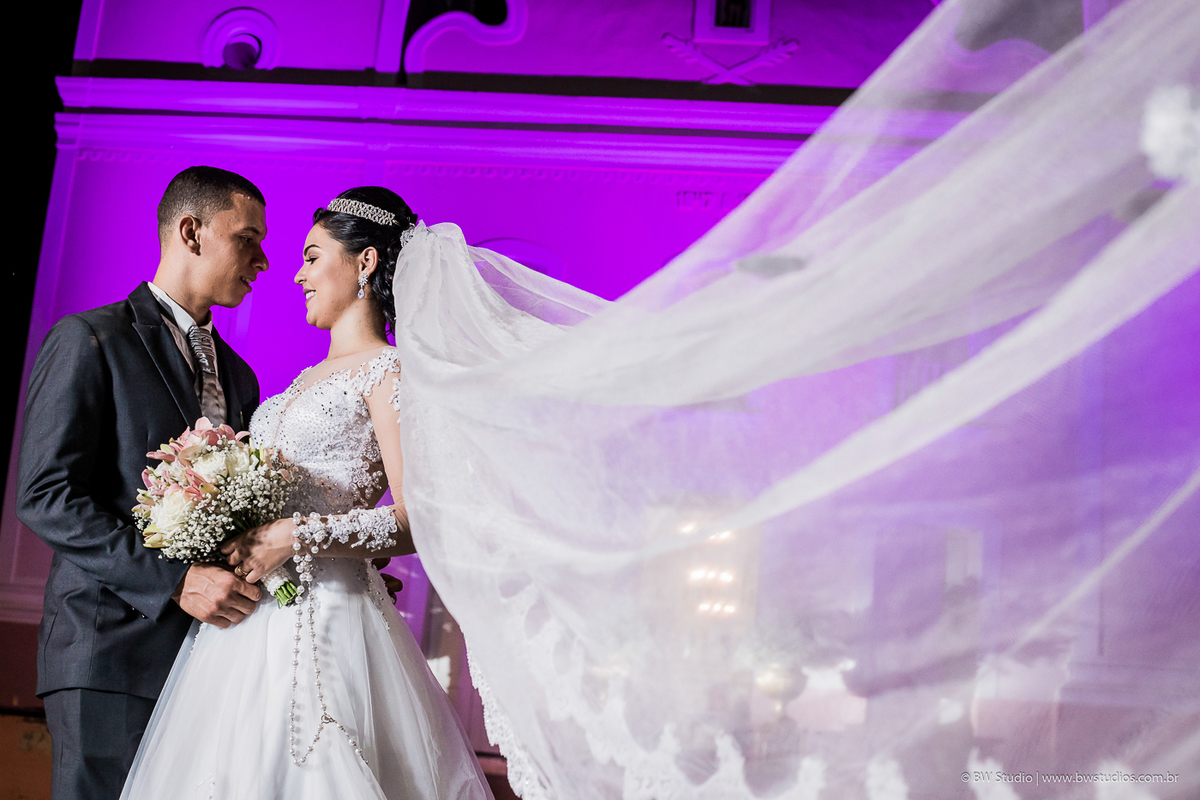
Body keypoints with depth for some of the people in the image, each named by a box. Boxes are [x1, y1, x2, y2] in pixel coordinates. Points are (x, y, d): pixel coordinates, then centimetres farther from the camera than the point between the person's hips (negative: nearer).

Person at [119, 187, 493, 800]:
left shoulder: (388, 373, -6)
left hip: (323, 619, -8)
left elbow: (416, 521, -15)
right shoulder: (307, 379, 20)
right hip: (251, 621, 8)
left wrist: (295, 539, -19)